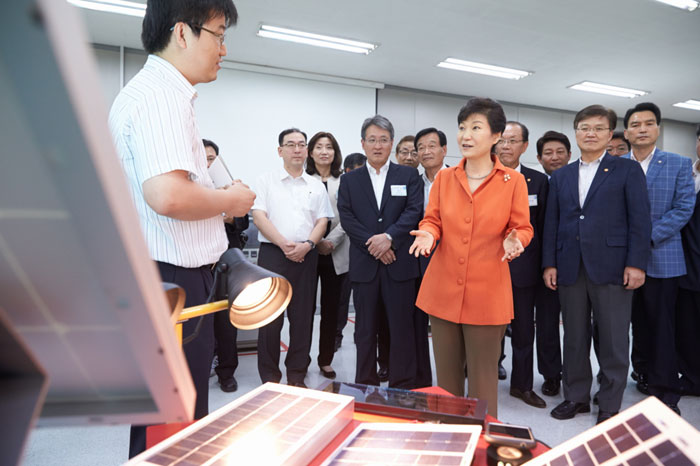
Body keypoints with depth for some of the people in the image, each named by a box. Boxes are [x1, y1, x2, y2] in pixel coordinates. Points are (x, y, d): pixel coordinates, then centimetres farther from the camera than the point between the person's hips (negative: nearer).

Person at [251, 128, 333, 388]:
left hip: (306, 256, 3)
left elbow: (322, 221, 8)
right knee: (270, 316, 0)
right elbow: (259, 216, -2)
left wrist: (307, 245, -10)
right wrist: (284, 244, -13)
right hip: (272, 253, -2)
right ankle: (269, 377, 14)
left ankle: (297, 375, 19)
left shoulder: (316, 186, 14)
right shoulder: (266, 181, 7)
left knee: (302, 317, 6)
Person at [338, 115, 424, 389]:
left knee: (402, 329, 4)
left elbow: (414, 212, -3)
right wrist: (372, 244, -11)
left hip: (400, 263, -1)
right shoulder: (349, 180, 11)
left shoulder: (409, 176, 8)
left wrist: (389, 237, -17)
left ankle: (403, 389, 17)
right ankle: (365, 386, 23)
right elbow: (346, 217, 0)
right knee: (365, 330, 10)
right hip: (364, 265, 1)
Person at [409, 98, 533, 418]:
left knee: (483, 377, 7)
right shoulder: (444, 178, 6)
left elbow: (522, 228, 3)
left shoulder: (513, 181, -1)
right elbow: (432, 220, 8)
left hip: (487, 293, -2)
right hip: (444, 289, 3)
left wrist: (513, 241, -18)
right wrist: (428, 234, -14)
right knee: (446, 373, 13)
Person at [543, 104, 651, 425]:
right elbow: (551, 223, 10)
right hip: (570, 268, 3)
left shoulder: (627, 170, 4)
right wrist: (549, 263, 3)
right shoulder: (560, 177, 14)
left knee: (613, 341, 5)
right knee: (574, 337, 12)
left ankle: (610, 405, 21)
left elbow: (640, 219, -2)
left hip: (611, 266, -3)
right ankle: (576, 396, 26)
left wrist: (636, 263, -10)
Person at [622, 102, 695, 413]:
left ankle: (665, 392, 13)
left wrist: (649, 237, -15)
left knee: (662, 326, 3)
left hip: (661, 257, -2)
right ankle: (644, 374, 30)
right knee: (638, 322, 13)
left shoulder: (679, 164, 2)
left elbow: (683, 208, -5)